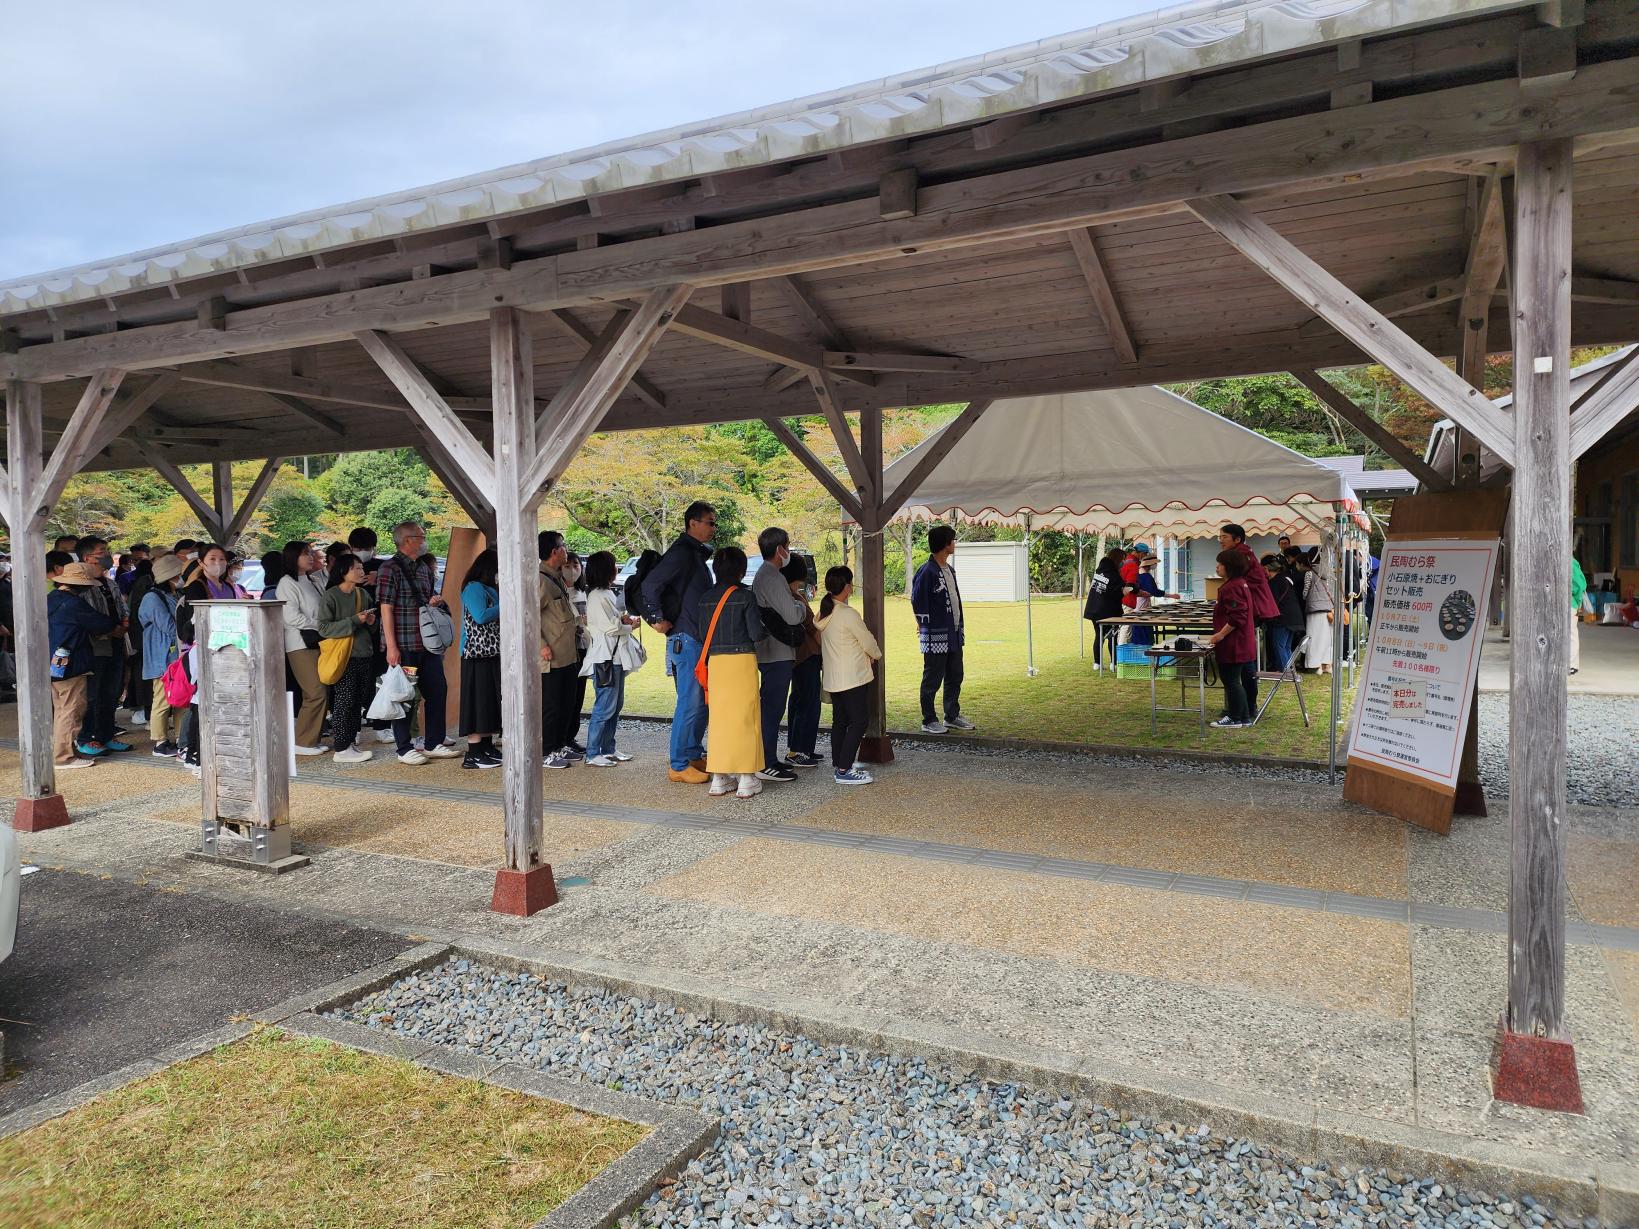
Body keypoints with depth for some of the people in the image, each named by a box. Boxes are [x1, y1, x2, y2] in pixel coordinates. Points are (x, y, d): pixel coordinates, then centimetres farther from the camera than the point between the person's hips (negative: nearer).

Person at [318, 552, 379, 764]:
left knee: (356, 703, 10)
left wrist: (371, 621, 5)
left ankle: (351, 742, 18)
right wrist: (354, 621, -19)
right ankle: (341, 749, 0)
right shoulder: (330, 596, -8)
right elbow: (324, 628, -14)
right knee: (343, 703, -5)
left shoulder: (363, 594, 14)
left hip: (363, 656, 7)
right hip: (343, 658, -7)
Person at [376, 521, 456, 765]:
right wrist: (392, 647, -18)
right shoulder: (390, 568, -10)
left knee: (438, 690, 9)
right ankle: (404, 749, 12)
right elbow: (386, 609, -13)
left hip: (427, 643, 8)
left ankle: (433, 744, 21)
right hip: (404, 645, -8)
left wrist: (436, 599, 2)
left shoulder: (424, 567, 14)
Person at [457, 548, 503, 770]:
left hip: (494, 654, 9)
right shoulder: (473, 588, -9)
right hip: (478, 654, -9)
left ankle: (487, 747, 18)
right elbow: (481, 616, -20)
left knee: (492, 702, 11)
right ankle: (473, 755, -7)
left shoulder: (491, 590, 19)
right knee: (478, 702, -9)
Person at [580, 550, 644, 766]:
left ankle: (608, 749, 22)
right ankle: (592, 754, -1)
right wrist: (630, 625, -3)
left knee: (616, 705, 14)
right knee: (605, 707, -7)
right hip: (605, 657, -10)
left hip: (617, 656, 10)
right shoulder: (597, 597, -15)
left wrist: (624, 619, 2)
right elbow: (610, 627, -18)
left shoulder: (607, 593, 16)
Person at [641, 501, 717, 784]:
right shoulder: (682, 552, -14)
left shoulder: (697, 554, 18)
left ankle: (694, 755, 25)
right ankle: (679, 765, 0)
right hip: (685, 639, -10)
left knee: (701, 702, 15)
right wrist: (657, 619, -18)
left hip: (700, 639, 10)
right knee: (690, 703, -7)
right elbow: (650, 583, -23)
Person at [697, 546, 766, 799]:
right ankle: (747, 780, 5)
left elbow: (702, 634, 6)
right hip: (742, 659, -4)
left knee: (718, 716, 9)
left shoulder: (705, 597, 5)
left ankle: (719, 779, 13)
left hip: (715, 661, 4)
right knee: (745, 717, 3)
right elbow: (756, 633, -8)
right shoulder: (745, 596, -7)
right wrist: (761, 624, 12)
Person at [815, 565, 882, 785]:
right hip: (853, 677, -8)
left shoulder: (823, 614, 6)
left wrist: (866, 655, 12)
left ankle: (838, 766, 21)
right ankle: (844, 770, -6)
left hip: (833, 678, 9)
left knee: (840, 721, 15)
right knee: (859, 721, -4)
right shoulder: (848, 614, -19)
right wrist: (876, 655, 13)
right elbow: (868, 641, -11)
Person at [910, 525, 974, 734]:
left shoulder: (950, 570, 12)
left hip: (953, 635, 9)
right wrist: (924, 625, -7)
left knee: (955, 677, 15)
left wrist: (960, 626, 15)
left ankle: (952, 717, 27)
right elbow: (917, 601, -14)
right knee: (932, 680, 1)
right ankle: (929, 721, 12)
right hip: (936, 636, -9)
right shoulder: (927, 572, -16)